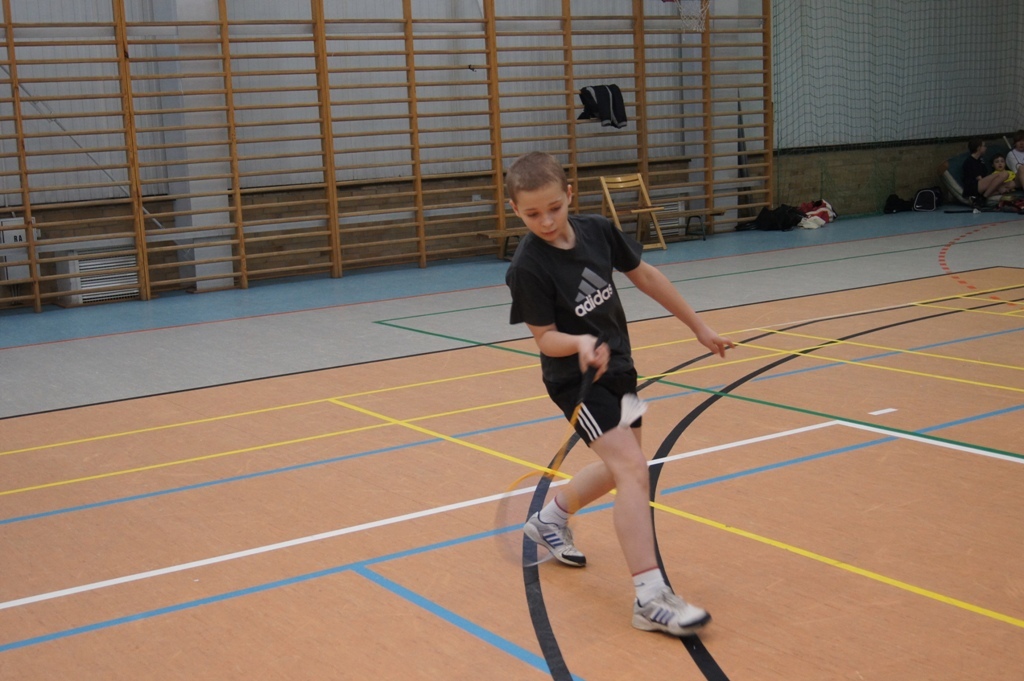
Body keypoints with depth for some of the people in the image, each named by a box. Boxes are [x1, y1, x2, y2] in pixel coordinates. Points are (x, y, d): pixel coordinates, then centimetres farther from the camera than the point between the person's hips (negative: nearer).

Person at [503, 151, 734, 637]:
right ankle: (650, 598, -18)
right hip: (576, 379, -7)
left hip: (617, 366, 7)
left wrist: (698, 327, 12)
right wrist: (579, 344, -38)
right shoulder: (528, 268, -21)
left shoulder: (598, 231, -6)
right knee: (633, 470, -19)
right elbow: (545, 338, -16)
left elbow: (645, 276, 7)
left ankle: (550, 519, 46)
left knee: (622, 468, 22)